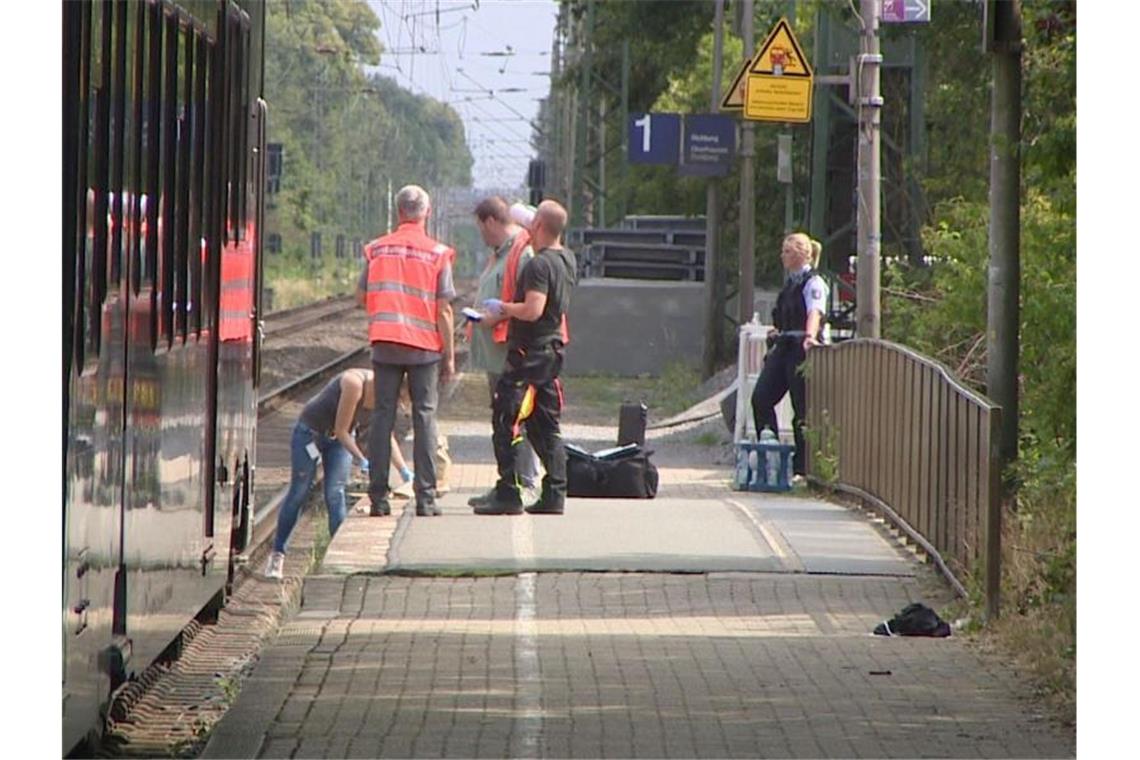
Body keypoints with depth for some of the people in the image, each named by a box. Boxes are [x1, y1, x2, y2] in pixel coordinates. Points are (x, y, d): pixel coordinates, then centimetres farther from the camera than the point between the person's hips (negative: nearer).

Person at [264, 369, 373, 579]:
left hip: (339, 438, 5)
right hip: (310, 430, -5)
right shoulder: (354, 383, -34)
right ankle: (277, 554, 15)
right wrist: (362, 461, -30)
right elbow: (341, 429, -29)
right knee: (298, 493, 2)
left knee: (335, 495, -8)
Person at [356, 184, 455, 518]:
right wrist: (449, 356, 2)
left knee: (382, 416, 5)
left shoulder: (377, 249, 3)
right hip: (424, 346, -2)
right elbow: (444, 310, -4)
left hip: (384, 342, 2)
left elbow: (361, 297, 8)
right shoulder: (437, 253, -3)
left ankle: (378, 496, 3)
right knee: (424, 416, 3)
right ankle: (425, 497, -2)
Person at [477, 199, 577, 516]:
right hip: (552, 350, 9)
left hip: (529, 355, -9)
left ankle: (508, 495, -8)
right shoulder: (568, 260, 11)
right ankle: (554, 496, 11)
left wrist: (501, 308, -9)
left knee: (506, 422, -6)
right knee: (546, 427, 12)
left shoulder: (539, 265, -18)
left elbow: (532, 310, -26)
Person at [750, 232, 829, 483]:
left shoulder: (813, 283, -9)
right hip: (783, 349, 9)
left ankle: (801, 469, 3)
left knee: (802, 410, -3)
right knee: (760, 398, -2)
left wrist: (810, 336, -42)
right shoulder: (790, 282, 18)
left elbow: (815, 312, -27)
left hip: (801, 349, -9)